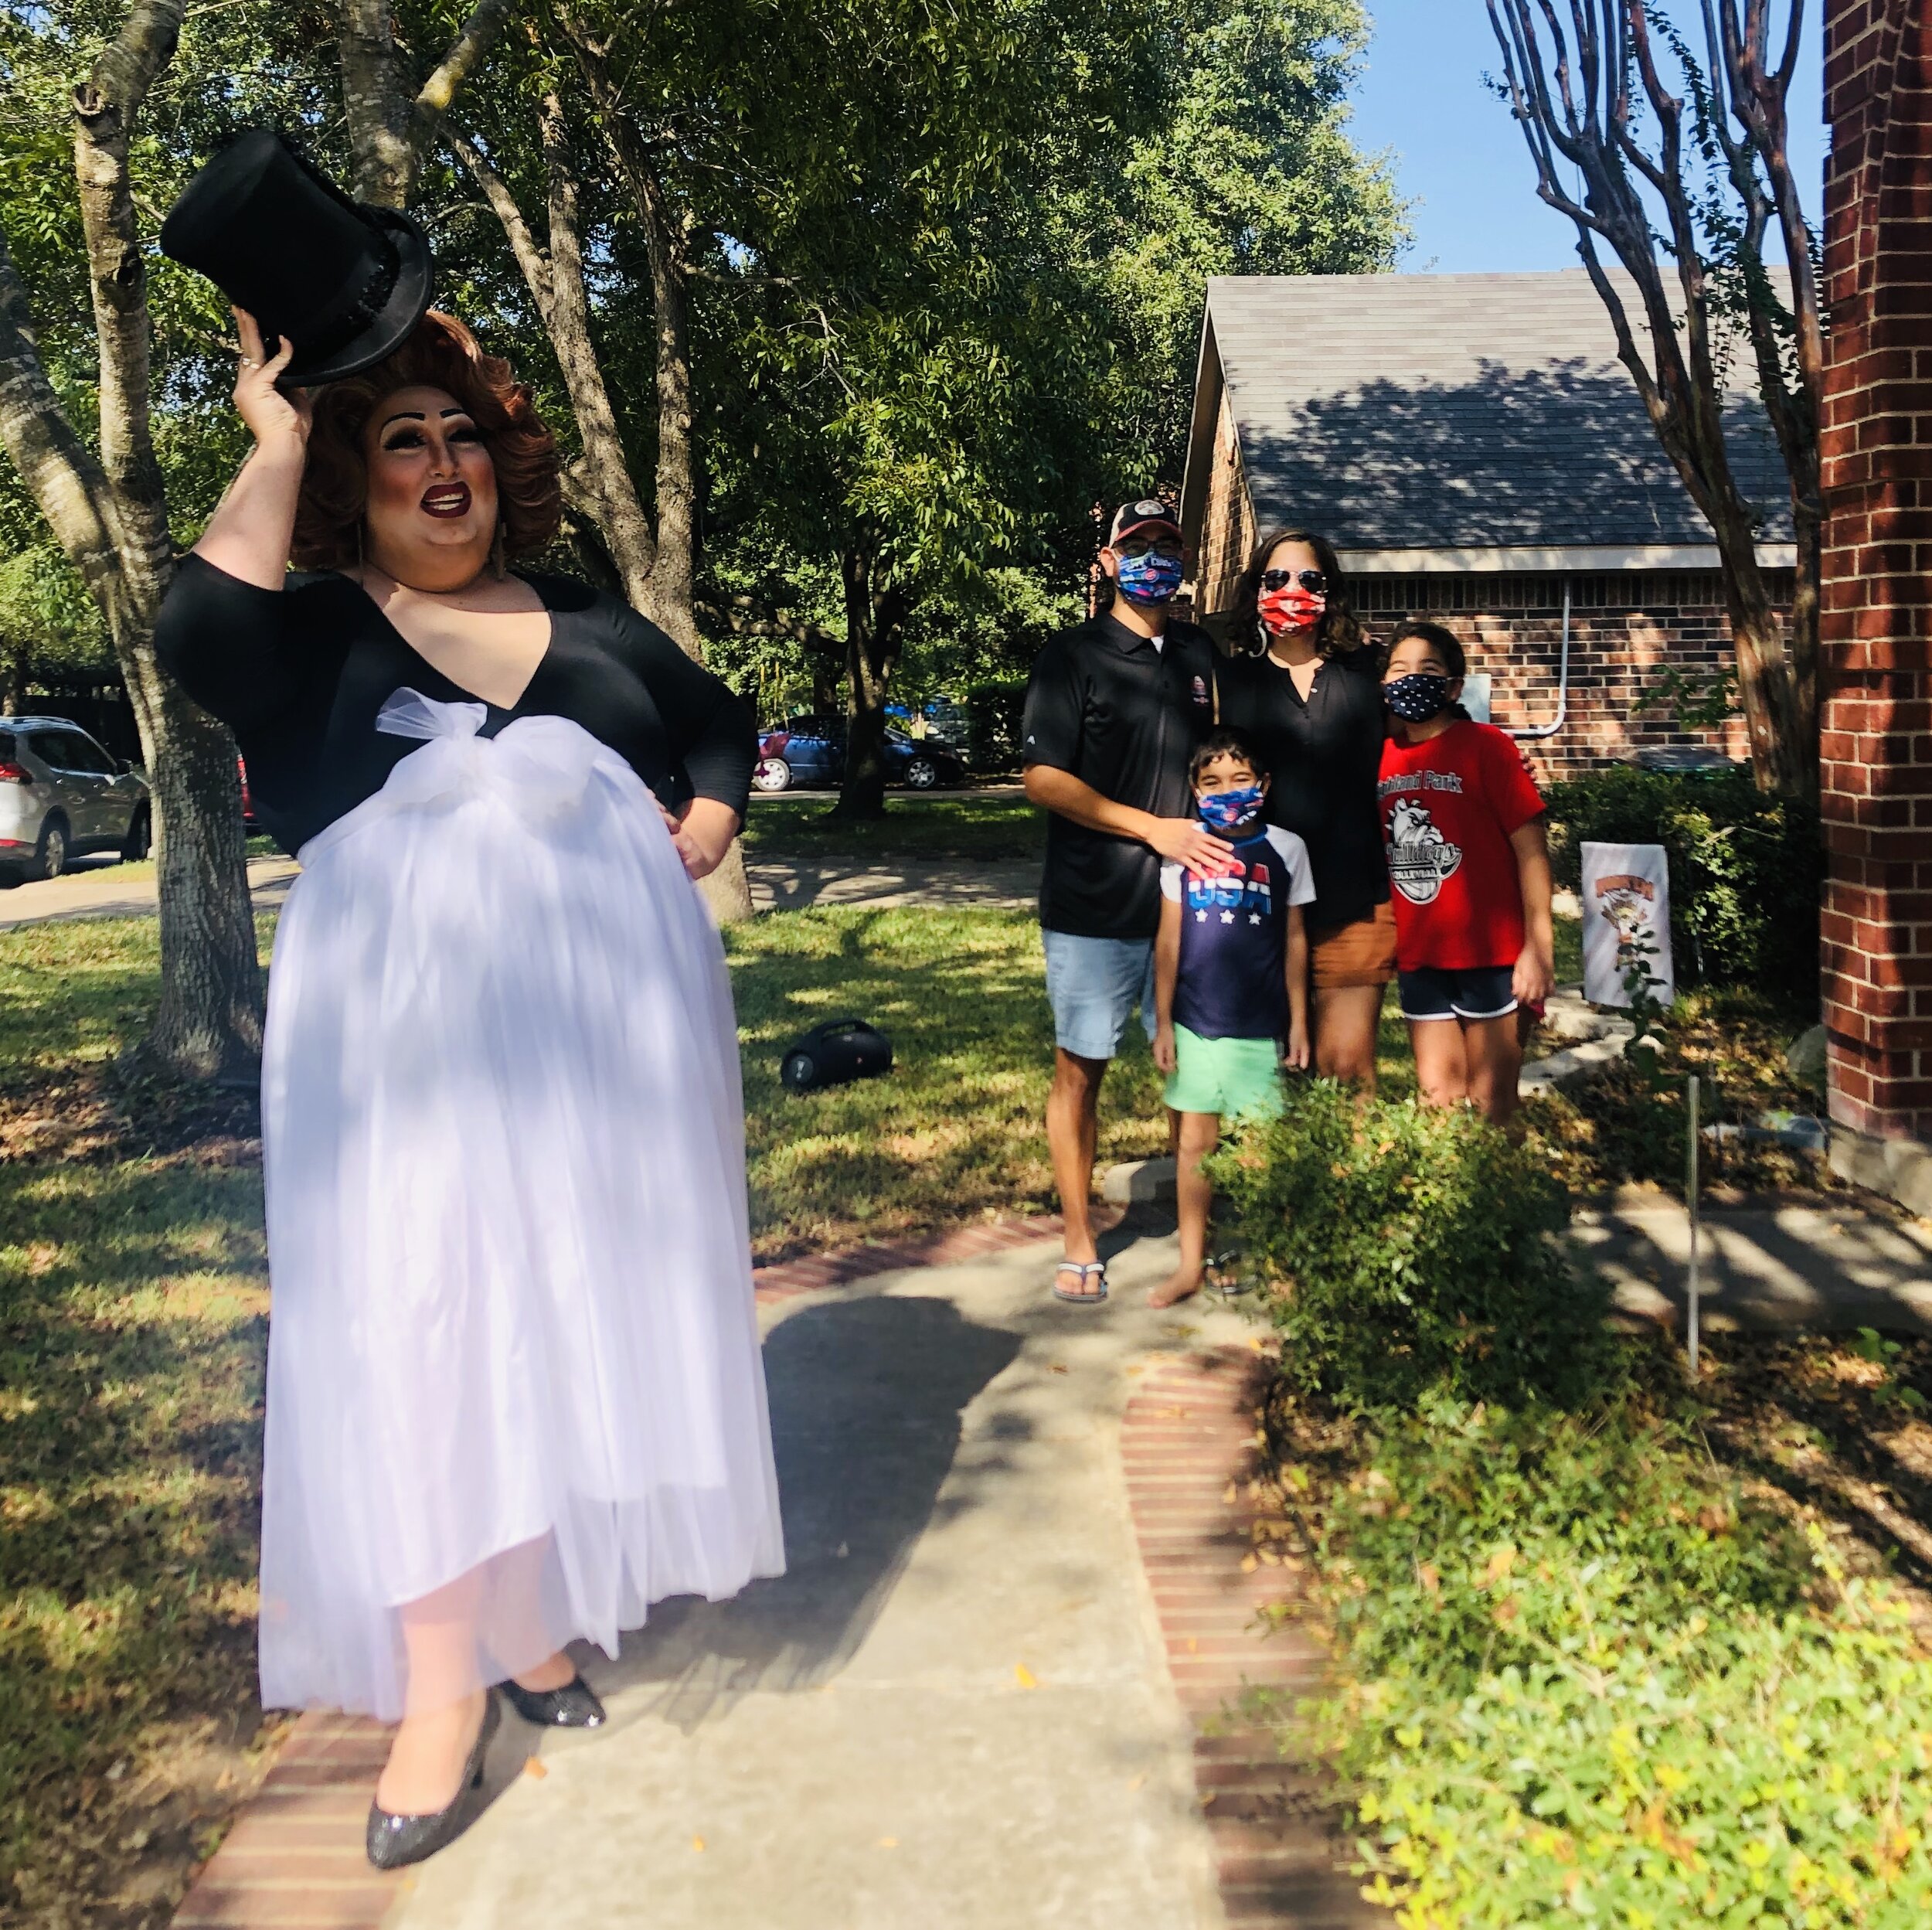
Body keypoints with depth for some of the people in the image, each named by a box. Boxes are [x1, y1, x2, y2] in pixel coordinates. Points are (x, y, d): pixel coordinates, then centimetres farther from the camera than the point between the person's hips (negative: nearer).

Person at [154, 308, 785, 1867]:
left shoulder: (587, 624, 14)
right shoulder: (308, 632, 3)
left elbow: (727, 727, 25)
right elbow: (199, 634, -20)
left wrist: (701, 835, 6)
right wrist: (274, 442, -12)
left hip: (603, 1024, 4)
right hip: (408, 1038, -3)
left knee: (574, 1319, 9)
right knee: (419, 1330, -3)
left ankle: (537, 1619, 27)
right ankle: (439, 1690, 8)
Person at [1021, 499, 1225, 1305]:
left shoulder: (1200, 655, 12)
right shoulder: (1073, 658, -3)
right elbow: (1043, 778, -10)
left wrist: (1224, 822, 5)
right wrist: (1154, 829, -15)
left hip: (1186, 899, 4)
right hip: (1093, 909, -4)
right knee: (1080, 1067, 3)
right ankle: (1080, 1241, 14)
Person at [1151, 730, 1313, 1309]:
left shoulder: (1285, 848, -2)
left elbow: (1295, 940, 4)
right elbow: (1168, 940, 2)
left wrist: (1299, 1021, 4)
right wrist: (1163, 1021, 1)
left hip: (1260, 1026, -1)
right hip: (1195, 1023, 1)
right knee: (1195, 1141, 8)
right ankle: (1191, 1263, 18)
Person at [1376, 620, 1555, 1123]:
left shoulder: (1485, 745, -7)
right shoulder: (1382, 757, 6)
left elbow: (1531, 847, -10)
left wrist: (1538, 948, -15)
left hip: (1491, 953, -4)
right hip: (1420, 956, 5)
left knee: (1489, 1106, 4)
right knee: (1437, 1099, 12)